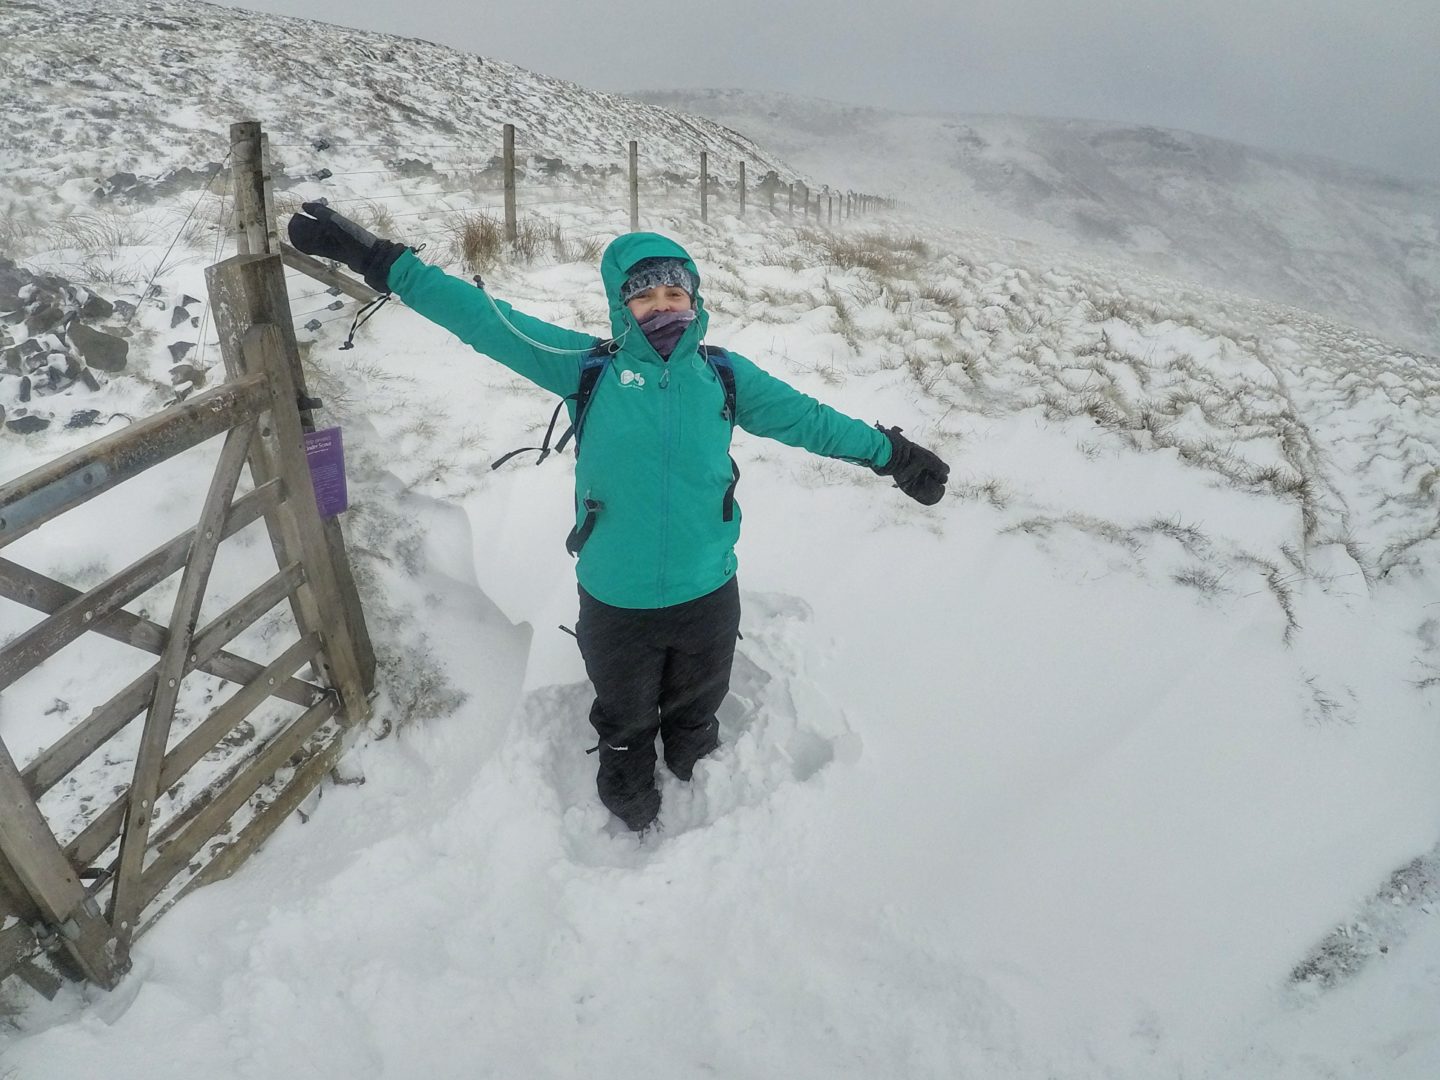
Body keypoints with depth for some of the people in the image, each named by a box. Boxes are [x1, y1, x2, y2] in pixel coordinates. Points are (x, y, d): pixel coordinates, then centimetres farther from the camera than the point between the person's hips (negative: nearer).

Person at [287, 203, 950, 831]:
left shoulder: (724, 375, -1)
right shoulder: (588, 367, -7)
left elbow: (806, 418, 7)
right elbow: (486, 320, -7)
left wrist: (890, 453, 9)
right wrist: (379, 262, -8)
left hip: (709, 592, 2)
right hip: (615, 599, -1)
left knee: (696, 713, 26)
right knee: (626, 720, 23)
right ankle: (631, 807, 51)